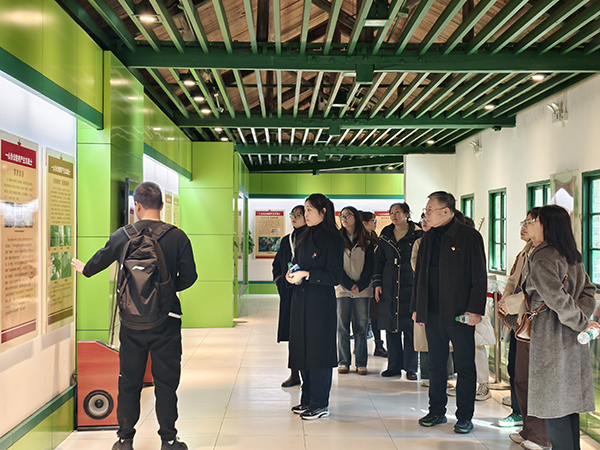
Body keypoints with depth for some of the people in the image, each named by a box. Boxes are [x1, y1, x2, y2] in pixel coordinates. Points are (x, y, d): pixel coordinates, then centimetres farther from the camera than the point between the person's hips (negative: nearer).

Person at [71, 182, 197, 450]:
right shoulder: (177, 237, -8)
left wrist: (84, 269, 38)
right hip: (166, 320, -1)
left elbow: (100, 260, 16)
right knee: (166, 382, 8)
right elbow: (188, 277, -5)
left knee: (129, 381, 13)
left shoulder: (122, 236, -2)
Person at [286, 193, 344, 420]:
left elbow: (335, 276, -13)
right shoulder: (303, 238, 13)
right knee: (302, 349, 10)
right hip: (301, 300, 7)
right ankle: (307, 399, 22)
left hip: (321, 302, -7)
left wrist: (306, 275, -18)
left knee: (318, 349, -2)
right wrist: (291, 274, 0)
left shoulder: (332, 239, -9)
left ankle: (320, 404, 7)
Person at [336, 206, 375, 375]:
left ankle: (361, 363, 7)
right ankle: (343, 362, 10)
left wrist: (360, 285, -9)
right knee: (342, 325, 1)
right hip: (342, 289, 0)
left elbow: (369, 266, 4)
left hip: (362, 290, 0)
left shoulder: (366, 241, 8)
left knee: (361, 326, 1)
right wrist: (349, 284, -9)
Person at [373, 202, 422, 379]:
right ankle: (394, 366, 17)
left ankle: (411, 368, 8)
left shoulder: (417, 234, 0)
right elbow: (379, 260, 16)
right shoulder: (386, 235, 12)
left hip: (409, 287, -4)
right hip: (389, 287, 4)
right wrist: (377, 283, 7)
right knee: (391, 327, 6)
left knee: (410, 327, -1)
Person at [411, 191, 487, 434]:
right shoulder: (428, 238, 12)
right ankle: (437, 412, 24)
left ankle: (464, 417, 15)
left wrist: (475, 310, -15)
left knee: (465, 367, 5)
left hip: (459, 313, -5)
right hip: (432, 313, 6)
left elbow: (479, 277, -8)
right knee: (436, 366, 13)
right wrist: (416, 307, 12)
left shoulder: (469, 236, -6)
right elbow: (420, 275, 16)